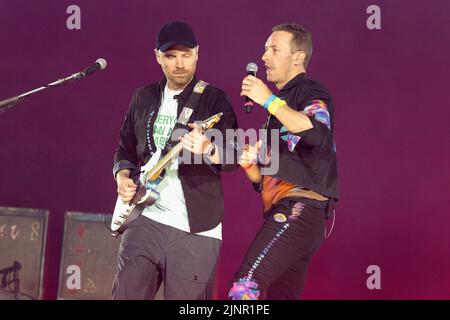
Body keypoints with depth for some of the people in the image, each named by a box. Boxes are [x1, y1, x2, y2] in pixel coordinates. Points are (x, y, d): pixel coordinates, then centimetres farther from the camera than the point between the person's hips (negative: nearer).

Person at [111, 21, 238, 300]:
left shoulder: (214, 100, -3)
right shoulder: (144, 98, 12)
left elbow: (234, 157, -15)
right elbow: (126, 149, 22)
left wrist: (207, 150, -36)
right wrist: (123, 175, 2)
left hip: (197, 228, -4)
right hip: (147, 218, 4)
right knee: (126, 293, -2)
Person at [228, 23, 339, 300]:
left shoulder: (310, 92, -1)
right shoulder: (281, 105, 25)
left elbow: (316, 132, -26)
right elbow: (263, 176, 26)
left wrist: (269, 100, -18)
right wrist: (249, 163, 4)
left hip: (300, 210, -10)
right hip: (284, 214, 10)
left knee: (246, 284, -24)